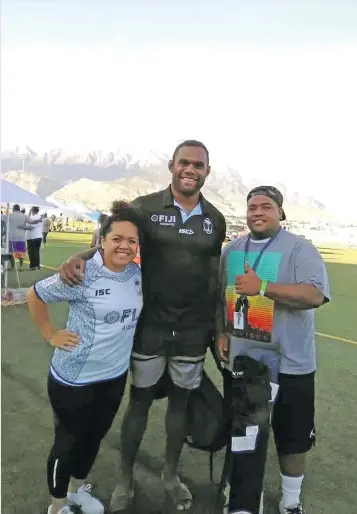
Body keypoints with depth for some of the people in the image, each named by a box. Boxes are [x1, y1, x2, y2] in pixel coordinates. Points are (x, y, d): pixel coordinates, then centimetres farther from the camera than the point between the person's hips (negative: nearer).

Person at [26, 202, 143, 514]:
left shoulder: (137, 273, -5)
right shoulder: (82, 275, -22)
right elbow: (35, 295, -11)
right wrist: (51, 335, -11)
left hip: (115, 375, 6)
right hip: (75, 378, -5)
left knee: (95, 436, 24)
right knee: (68, 441, 14)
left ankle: (78, 488, 51)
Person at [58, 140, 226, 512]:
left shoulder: (215, 220, 3)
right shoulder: (145, 208, -6)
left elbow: (214, 277, 9)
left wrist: (219, 327, 9)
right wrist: (80, 259, -27)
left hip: (194, 328, 3)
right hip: (150, 323, -2)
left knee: (181, 400, 16)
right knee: (140, 399, 11)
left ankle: (170, 475, 40)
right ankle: (125, 479, 34)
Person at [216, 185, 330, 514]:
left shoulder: (299, 248, -11)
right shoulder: (232, 250, 6)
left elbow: (315, 295, -25)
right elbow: (220, 296, 14)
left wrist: (263, 287, -31)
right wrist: (221, 333, 5)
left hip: (289, 363, -4)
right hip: (240, 359, 5)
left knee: (293, 436, 11)